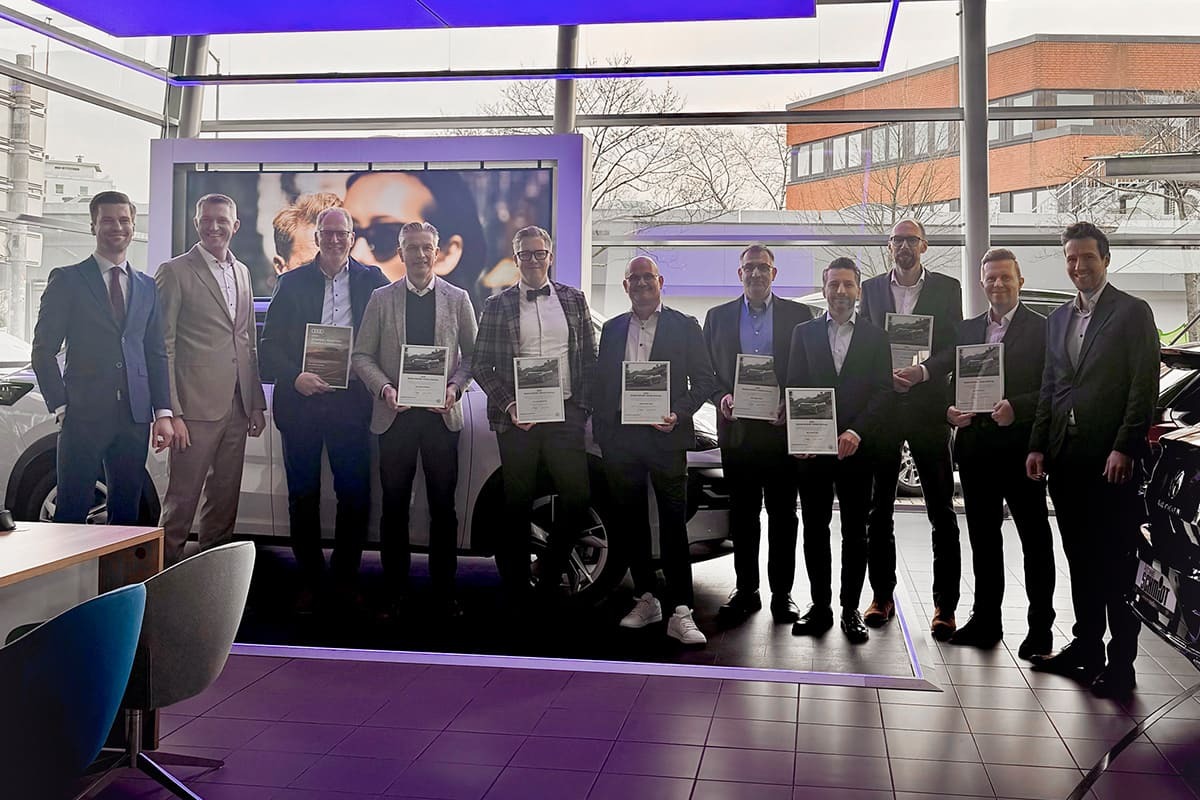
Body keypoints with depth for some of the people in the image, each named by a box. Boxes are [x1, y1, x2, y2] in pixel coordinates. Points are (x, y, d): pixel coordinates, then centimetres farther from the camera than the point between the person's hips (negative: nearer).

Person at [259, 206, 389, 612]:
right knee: (303, 497, 7)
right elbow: (269, 345, 4)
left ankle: (345, 577, 16)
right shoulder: (292, 282, 6)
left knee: (355, 495, 1)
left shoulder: (372, 281, 6)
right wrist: (296, 377, -12)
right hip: (300, 401, 1)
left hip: (351, 401, 0)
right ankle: (310, 579, 19)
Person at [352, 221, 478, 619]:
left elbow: (472, 354, 8)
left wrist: (455, 388, -9)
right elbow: (362, 355, 6)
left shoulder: (458, 299, 6)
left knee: (443, 507, 3)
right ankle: (395, 591, 15)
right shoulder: (381, 299, 6)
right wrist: (384, 389, -11)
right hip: (395, 415, 0)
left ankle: (444, 593, 13)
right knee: (394, 507, 5)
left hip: (442, 415, 0)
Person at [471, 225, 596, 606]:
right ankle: (517, 586, 16)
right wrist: (508, 405, -8)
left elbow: (589, 358, 11)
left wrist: (583, 406, 1)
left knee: (577, 498, -2)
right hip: (517, 417, -1)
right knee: (517, 504, 4)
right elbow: (481, 364, 4)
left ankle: (550, 573, 20)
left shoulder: (574, 299, 11)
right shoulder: (498, 305, 6)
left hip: (565, 414, 2)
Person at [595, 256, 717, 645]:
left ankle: (680, 613, -5)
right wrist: (601, 431, 5)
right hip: (620, 438, 4)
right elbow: (600, 383, 15)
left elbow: (705, 380, 2)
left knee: (673, 524, -6)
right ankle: (646, 600, 21)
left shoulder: (684, 326, 5)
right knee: (631, 522, 9)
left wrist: (678, 414, -13)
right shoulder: (612, 329, 15)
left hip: (665, 436, -4)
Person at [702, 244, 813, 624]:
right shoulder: (718, 317, 11)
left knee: (782, 514, 4)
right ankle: (746, 590, 17)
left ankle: (782, 593, 12)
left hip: (782, 428, -1)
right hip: (736, 430, 2)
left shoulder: (798, 315, 6)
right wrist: (722, 398, -8)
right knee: (742, 515, 7)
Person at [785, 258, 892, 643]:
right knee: (814, 528, 5)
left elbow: (883, 392, 0)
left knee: (855, 531, 4)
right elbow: (793, 388, 5)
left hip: (856, 448, -1)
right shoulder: (804, 333, 9)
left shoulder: (876, 336, 7)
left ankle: (850, 608, 13)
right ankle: (820, 605, 15)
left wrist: (856, 431, -14)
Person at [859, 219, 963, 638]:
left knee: (942, 511, 0)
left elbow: (955, 347, 1)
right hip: (881, 407, 2)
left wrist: (923, 372, -16)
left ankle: (945, 604, 6)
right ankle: (882, 595, 17)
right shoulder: (871, 288, 10)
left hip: (929, 407, -2)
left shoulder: (947, 288, 5)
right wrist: (887, 375, -10)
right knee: (879, 509, 7)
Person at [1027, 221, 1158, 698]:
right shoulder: (1058, 319, 16)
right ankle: (1086, 646, 21)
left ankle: (1121, 662, 6)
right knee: (1080, 560, 12)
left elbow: (1145, 386, -8)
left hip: (1110, 457, -6)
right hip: (1065, 457, 6)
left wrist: (1124, 448, -15)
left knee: (1116, 563, -1)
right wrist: (1038, 445, 9)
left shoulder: (1133, 313, -2)